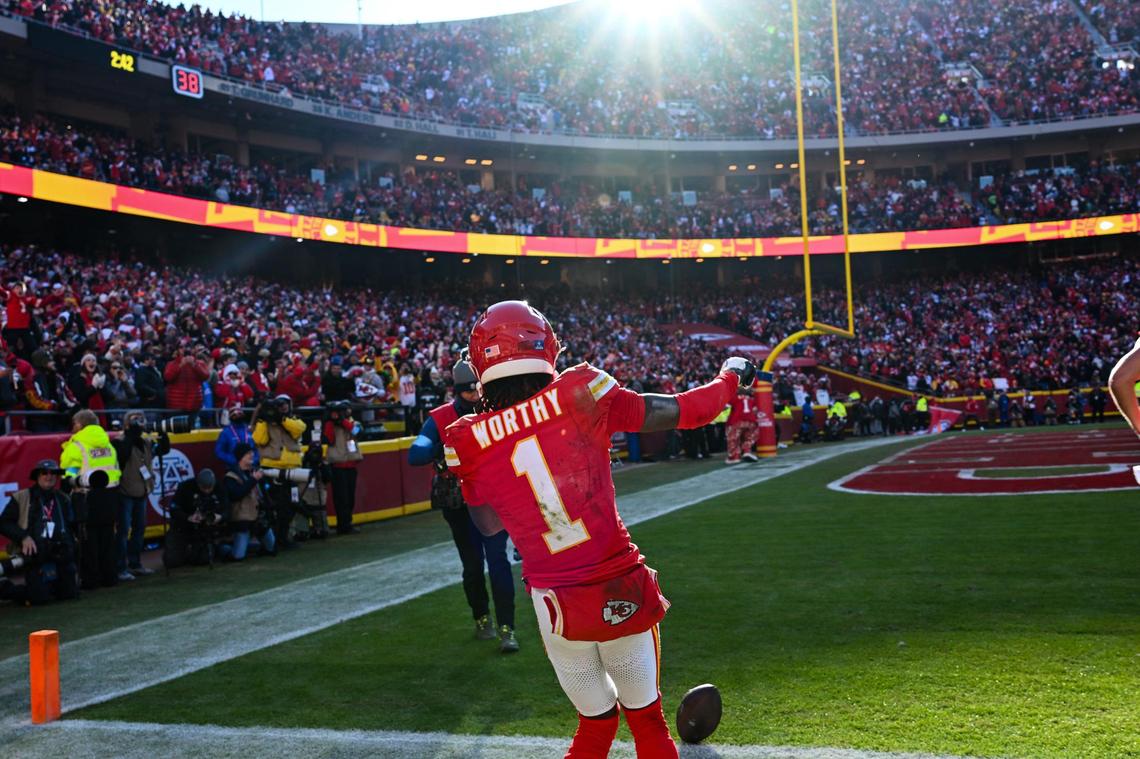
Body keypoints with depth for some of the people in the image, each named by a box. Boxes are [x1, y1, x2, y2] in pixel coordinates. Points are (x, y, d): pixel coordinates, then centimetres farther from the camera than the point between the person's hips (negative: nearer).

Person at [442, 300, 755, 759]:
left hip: (555, 607, 1)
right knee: (647, 720, 18)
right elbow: (683, 412, 0)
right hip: (621, 594, -1)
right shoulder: (579, 395, -11)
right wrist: (731, 377, 18)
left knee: (595, 721, 23)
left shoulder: (470, 442, -6)